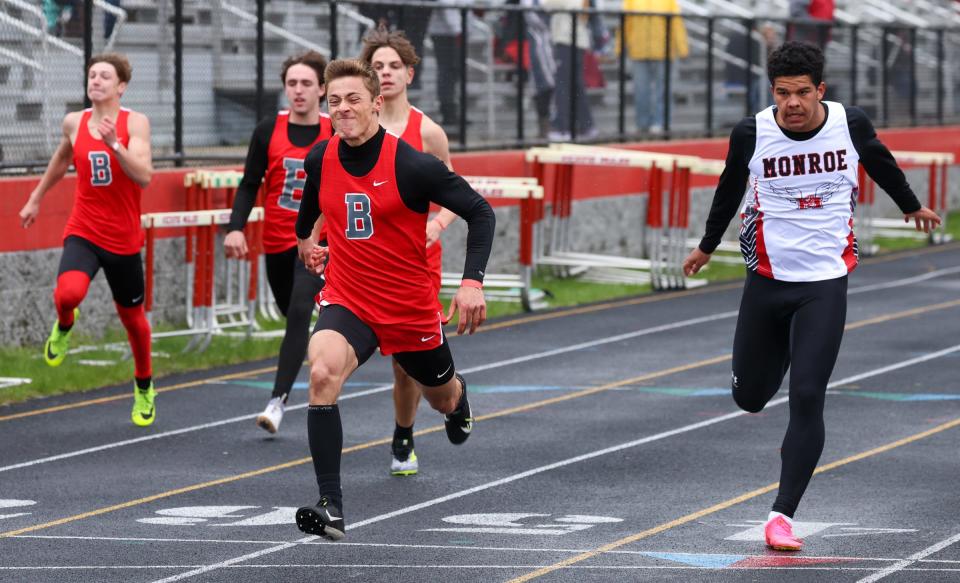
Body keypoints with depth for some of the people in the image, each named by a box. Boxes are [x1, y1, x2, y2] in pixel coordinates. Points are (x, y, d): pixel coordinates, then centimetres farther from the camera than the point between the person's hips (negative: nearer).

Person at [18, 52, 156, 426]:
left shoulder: (135, 123, -10)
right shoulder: (74, 123, 0)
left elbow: (144, 177, -23)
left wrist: (115, 144, -35)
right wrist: (36, 198, 31)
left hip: (124, 240, -1)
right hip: (83, 232, 1)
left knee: (132, 316, 13)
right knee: (67, 293, -29)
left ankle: (144, 388, 38)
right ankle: (65, 325, 9)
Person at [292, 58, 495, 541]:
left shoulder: (413, 165, -20)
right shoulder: (321, 159, -5)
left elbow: (480, 212, -14)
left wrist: (473, 281, -24)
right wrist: (304, 237, 37)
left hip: (412, 307, -2)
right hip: (346, 299, 2)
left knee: (443, 399, 21)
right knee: (322, 373, -29)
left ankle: (458, 400, 65)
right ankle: (331, 506, -29)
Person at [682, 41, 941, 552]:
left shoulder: (850, 125, -8)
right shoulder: (751, 134, -10)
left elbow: (881, 163, 15)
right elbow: (730, 189, 12)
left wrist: (911, 206, 33)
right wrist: (707, 246, 26)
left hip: (825, 284, -1)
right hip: (767, 280, 1)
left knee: (806, 398, -12)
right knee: (750, 397, 9)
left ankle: (782, 514, -5)